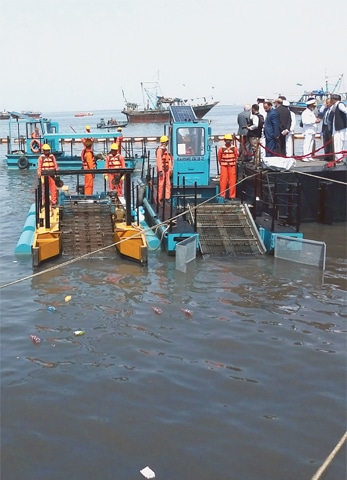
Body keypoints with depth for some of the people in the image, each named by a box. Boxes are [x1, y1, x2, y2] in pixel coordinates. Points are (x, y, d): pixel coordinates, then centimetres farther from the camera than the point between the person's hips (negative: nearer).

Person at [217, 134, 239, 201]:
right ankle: (222, 195, 5)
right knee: (223, 181, -2)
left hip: (232, 167, 1)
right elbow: (219, 157, 9)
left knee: (232, 181, 1)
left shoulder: (234, 148, -1)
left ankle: (232, 196, 8)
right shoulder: (221, 149, -3)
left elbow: (236, 156, 11)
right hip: (224, 167, -1)